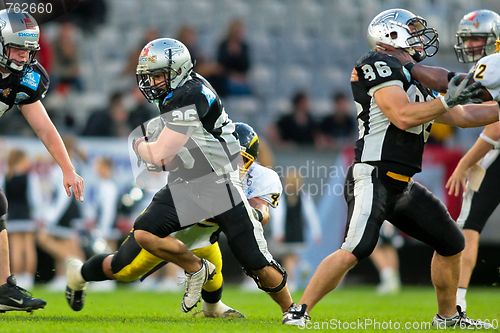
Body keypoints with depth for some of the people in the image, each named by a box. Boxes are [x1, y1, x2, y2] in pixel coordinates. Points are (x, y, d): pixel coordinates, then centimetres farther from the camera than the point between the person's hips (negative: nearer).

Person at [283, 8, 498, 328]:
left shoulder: (414, 81, 20)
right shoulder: (381, 67, -7)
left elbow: (462, 116, 23)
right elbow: (403, 116, -19)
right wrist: (448, 100, -12)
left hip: (402, 186, 10)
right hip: (373, 179, -10)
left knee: (452, 244, 15)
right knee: (355, 251, -22)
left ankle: (448, 315, 30)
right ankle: (298, 312, -16)